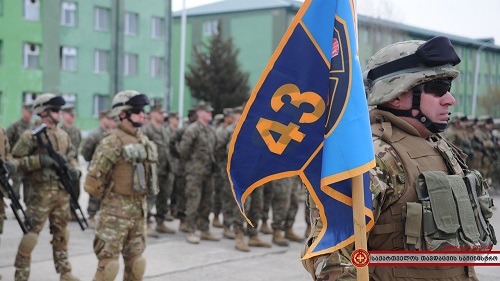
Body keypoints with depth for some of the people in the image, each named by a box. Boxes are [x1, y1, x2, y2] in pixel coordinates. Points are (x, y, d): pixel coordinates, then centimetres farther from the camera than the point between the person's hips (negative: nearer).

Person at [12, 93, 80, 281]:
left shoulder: (63, 135, 11)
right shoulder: (31, 135, -8)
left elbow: (71, 157, 21)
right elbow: (14, 161, -10)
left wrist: (74, 169, 0)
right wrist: (39, 160, -20)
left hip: (62, 192, 6)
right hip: (42, 192, -6)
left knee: (61, 234, 14)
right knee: (31, 233, -4)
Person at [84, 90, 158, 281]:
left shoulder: (145, 141, 10)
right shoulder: (111, 143, -14)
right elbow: (92, 183, -15)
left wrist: (139, 200, 15)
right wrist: (111, 197, -1)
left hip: (139, 211, 7)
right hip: (116, 213, -7)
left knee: (136, 262, 14)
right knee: (108, 263, -3)